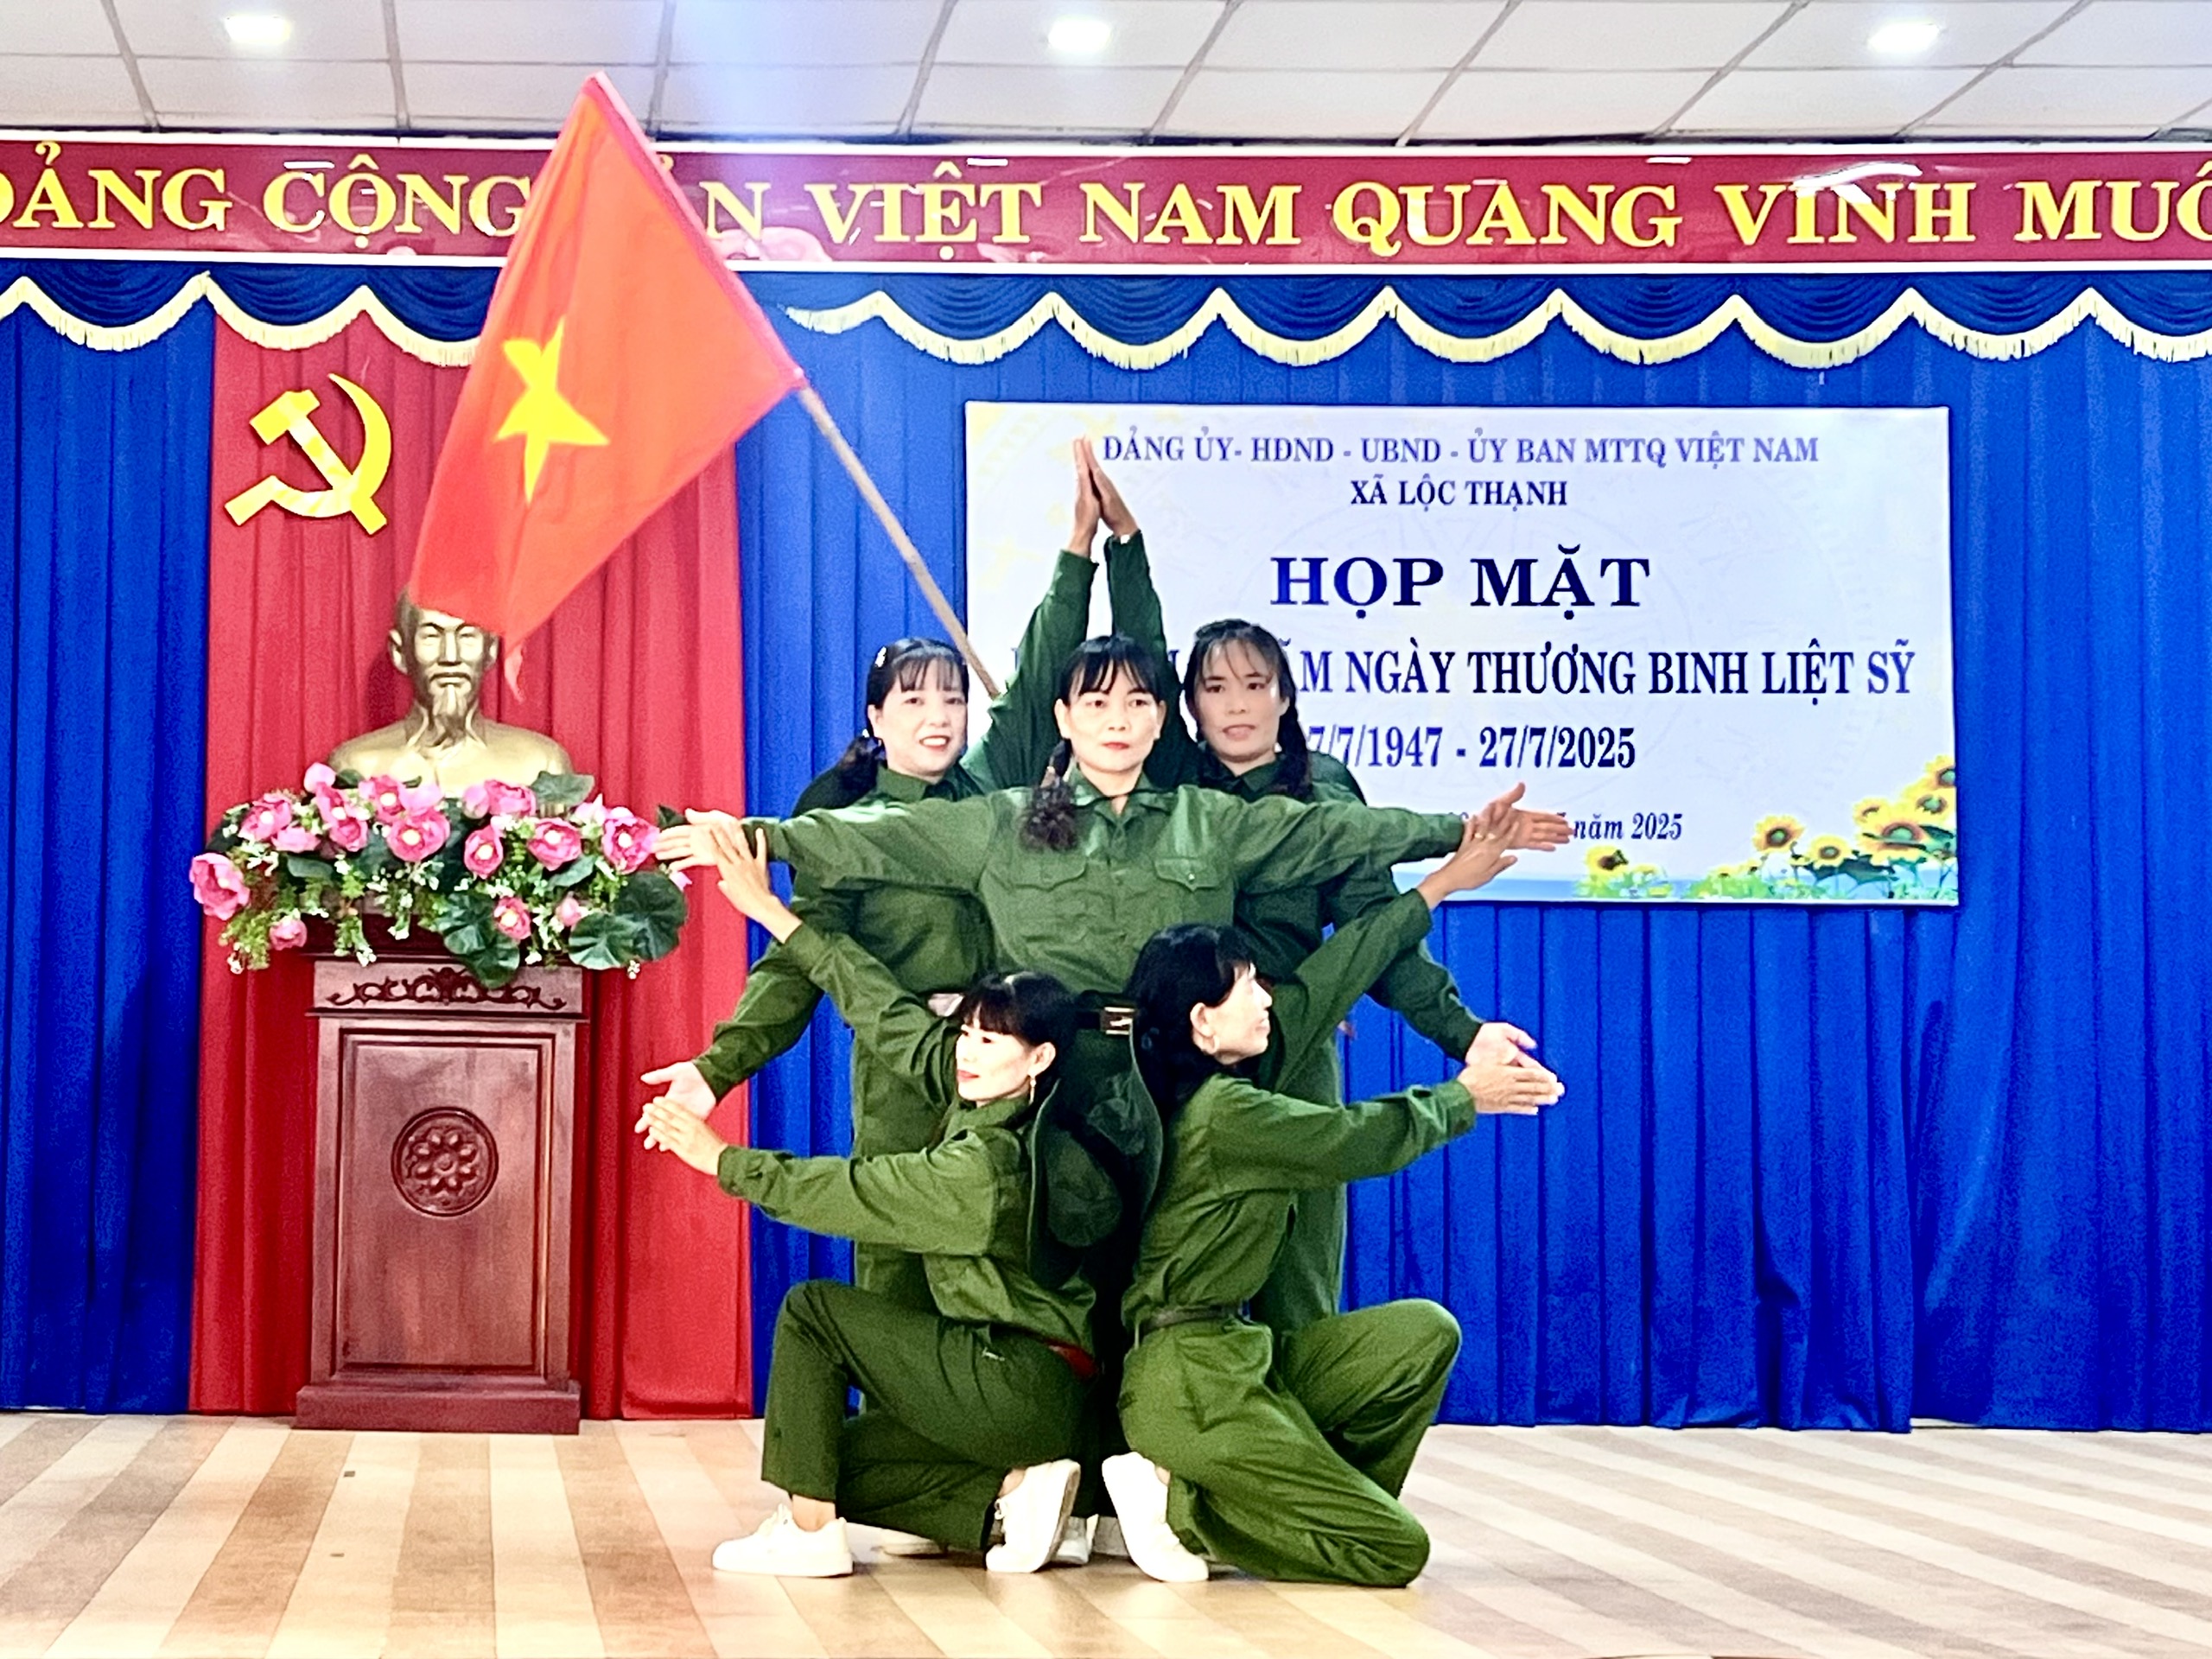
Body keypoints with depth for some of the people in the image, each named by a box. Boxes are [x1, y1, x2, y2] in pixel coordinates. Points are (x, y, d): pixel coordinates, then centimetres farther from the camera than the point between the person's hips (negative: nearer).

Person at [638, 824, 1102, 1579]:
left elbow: (839, 1190, -16)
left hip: (1023, 1393, -9)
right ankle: (1008, 1494, 2)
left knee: (814, 1309, -5)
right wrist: (774, 915, 9)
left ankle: (808, 1530, -5)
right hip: (1033, 1390, 9)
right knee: (835, 1460, 10)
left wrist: (721, 1159, -6)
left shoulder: (987, 1165, -22)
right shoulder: (985, 1100, 3)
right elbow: (893, 1018, 6)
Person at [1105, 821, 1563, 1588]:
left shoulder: (1227, 1080, 8)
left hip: (1232, 1354, 10)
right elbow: (1366, 1140, -7)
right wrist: (1465, 1094, 11)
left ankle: (1323, 1506, 5)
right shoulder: (1224, 1112, -18)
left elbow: (1323, 982, 13)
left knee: (1423, 1333, 6)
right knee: (1395, 1552, -10)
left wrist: (1440, 885, 18)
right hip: (1192, 1379, -10)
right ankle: (1180, 1509, -6)